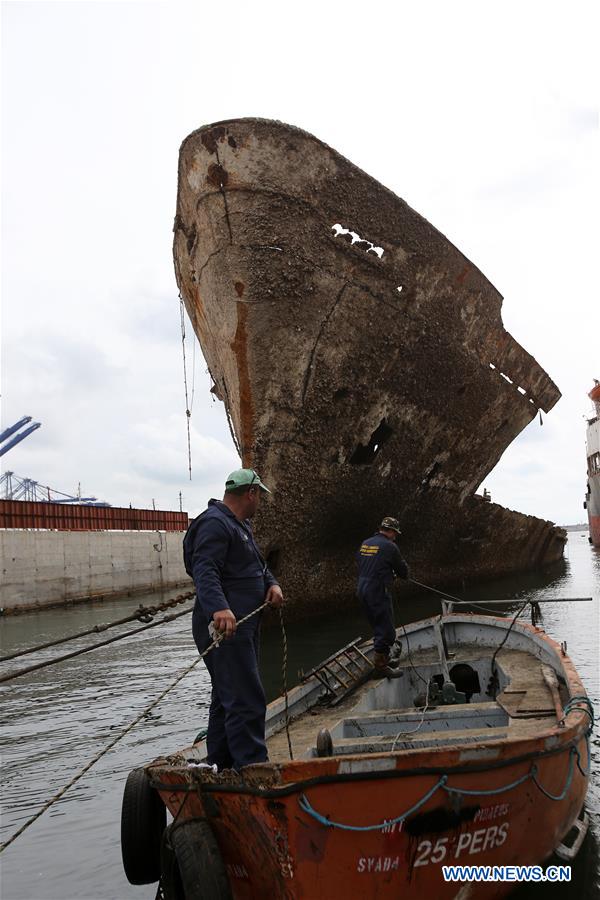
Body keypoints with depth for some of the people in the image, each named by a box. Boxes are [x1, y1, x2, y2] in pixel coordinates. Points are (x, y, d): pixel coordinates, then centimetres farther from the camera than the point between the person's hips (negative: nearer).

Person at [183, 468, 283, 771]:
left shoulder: (240, 525, 20)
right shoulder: (214, 523, -14)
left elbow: (256, 564, 25)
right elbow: (205, 571, -27)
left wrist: (272, 584, 4)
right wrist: (219, 608, -42)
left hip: (242, 626, 11)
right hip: (224, 628, -11)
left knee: (228, 698, 17)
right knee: (247, 700, -11)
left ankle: (220, 768, 27)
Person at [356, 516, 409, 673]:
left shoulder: (365, 543, 11)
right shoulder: (389, 546, -11)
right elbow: (402, 569, -3)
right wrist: (402, 574, 22)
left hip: (362, 588, 8)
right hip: (377, 590, -8)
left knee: (377, 625, 20)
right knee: (385, 627, 1)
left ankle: (384, 658, 32)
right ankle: (379, 662, 4)